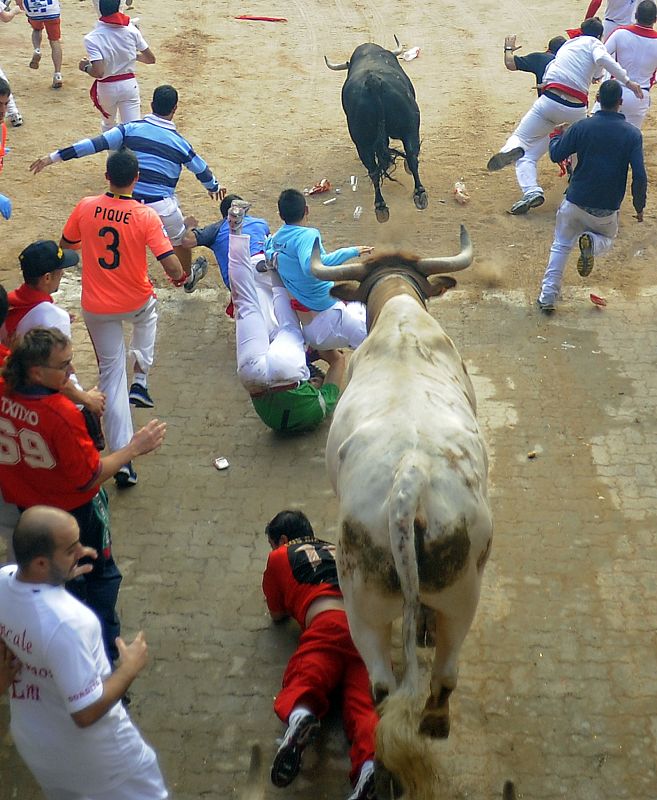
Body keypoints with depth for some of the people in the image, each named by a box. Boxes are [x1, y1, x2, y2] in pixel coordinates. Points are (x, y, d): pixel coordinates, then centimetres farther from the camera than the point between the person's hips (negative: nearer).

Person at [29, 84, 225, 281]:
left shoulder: (131, 128, 0)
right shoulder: (178, 141, 3)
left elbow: (95, 144, -9)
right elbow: (201, 170, 19)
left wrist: (55, 157, -8)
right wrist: (214, 188, 41)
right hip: (161, 206, 1)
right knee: (180, 240, 29)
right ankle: (188, 278, 53)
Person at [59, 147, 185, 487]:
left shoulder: (85, 208, -11)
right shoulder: (146, 216, -18)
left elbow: (65, 245, 6)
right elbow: (171, 265, -22)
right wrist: (180, 278, 2)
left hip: (96, 308, 1)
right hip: (136, 302, -1)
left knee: (111, 375, 9)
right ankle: (140, 382, 28)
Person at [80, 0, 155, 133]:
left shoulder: (92, 38, -17)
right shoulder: (132, 30, -7)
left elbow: (99, 72, -24)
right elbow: (151, 59, 1)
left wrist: (85, 67, -3)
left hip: (106, 88, -1)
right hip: (129, 84, 1)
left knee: (108, 125, 25)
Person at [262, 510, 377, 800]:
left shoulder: (279, 557, 26)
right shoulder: (339, 551, 38)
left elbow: (277, 615, 35)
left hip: (327, 626, -3)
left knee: (300, 687, -11)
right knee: (362, 703, -12)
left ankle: (299, 716, -48)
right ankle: (370, 760, -44)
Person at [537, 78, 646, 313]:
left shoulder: (581, 127, -8)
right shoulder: (632, 133, -9)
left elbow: (556, 155, 1)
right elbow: (640, 176, -11)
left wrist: (556, 136, 22)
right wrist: (639, 207, 2)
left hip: (575, 203, 0)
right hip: (607, 210, 0)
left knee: (561, 245, 19)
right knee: (607, 238, 28)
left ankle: (548, 296, 6)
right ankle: (592, 242, -9)